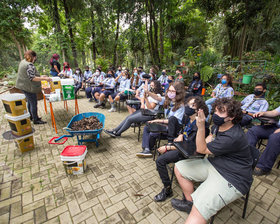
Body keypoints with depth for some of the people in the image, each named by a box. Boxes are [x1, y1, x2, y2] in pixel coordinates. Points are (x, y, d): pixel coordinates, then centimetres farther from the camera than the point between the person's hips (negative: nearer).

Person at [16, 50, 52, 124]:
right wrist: (44, 78, -24)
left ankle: (32, 116, 36)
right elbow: (32, 78, -27)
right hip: (28, 88, -10)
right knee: (33, 103, -1)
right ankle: (36, 120, 10)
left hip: (24, 86, 10)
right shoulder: (29, 65, -22)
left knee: (29, 102, 21)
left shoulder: (23, 61, 10)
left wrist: (40, 77, 15)